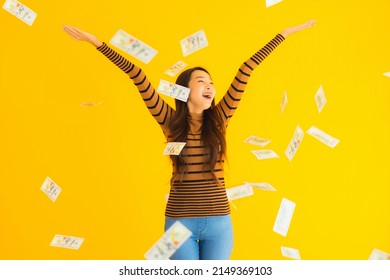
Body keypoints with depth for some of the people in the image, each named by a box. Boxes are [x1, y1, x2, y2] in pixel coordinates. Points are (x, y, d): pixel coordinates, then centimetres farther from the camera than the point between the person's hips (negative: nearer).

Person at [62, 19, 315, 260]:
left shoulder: (218, 120, 2)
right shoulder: (171, 121, -1)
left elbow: (246, 71, 1)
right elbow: (138, 77, -5)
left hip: (218, 221, 2)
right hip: (179, 221, -1)